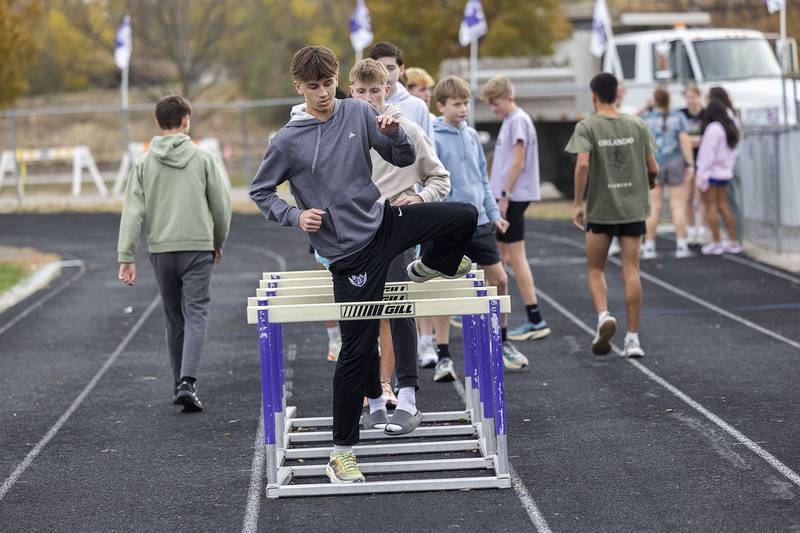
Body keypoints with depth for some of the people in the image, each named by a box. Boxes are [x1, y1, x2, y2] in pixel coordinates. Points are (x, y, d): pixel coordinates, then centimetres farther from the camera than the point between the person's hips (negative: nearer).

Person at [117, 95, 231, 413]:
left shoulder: (144, 163, 2)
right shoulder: (203, 159, -2)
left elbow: (133, 212, -4)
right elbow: (221, 205, 1)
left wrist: (126, 257, -4)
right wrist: (218, 242, 17)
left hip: (161, 250, 3)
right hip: (198, 248, -2)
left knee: (174, 319, 14)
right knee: (196, 315, -4)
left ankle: (180, 384, 21)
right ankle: (187, 382, -20)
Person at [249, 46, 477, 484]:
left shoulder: (358, 113, 0)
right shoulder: (287, 141, -9)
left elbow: (405, 159, 6)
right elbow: (259, 192, 3)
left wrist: (394, 133, -16)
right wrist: (295, 216, -14)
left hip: (381, 221, 4)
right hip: (348, 249, -4)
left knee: (464, 217, -8)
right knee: (357, 347, -5)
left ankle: (430, 267, 24)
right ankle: (342, 451, 4)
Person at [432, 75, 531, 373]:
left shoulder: (472, 135, 10)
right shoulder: (433, 138, -10)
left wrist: (493, 213, 13)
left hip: (479, 221, 6)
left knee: (499, 279, 8)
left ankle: (502, 343, 26)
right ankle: (443, 357, 7)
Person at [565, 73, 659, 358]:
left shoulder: (587, 127, -6)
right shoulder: (636, 125, 3)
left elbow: (582, 165, -19)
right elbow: (653, 168, 4)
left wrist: (578, 204, -11)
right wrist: (648, 181, 26)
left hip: (600, 209, -2)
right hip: (633, 208, 2)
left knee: (595, 270, 13)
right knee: (631, 271, 4)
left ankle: (604, 315, -12)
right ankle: (632, 338, 3)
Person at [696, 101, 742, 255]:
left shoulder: (713, 128, -13)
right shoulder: (731, 128, 12)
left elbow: (708, 154, -16)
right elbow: (732, 153, 14)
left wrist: (702, 175, -14)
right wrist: (729, 169, 17)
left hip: (712, 172, -8)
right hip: (725, 173, 8)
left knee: (711, 206, -3)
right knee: (723, 205, 11)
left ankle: (716, 242, -4)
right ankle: (734, 242, 10)